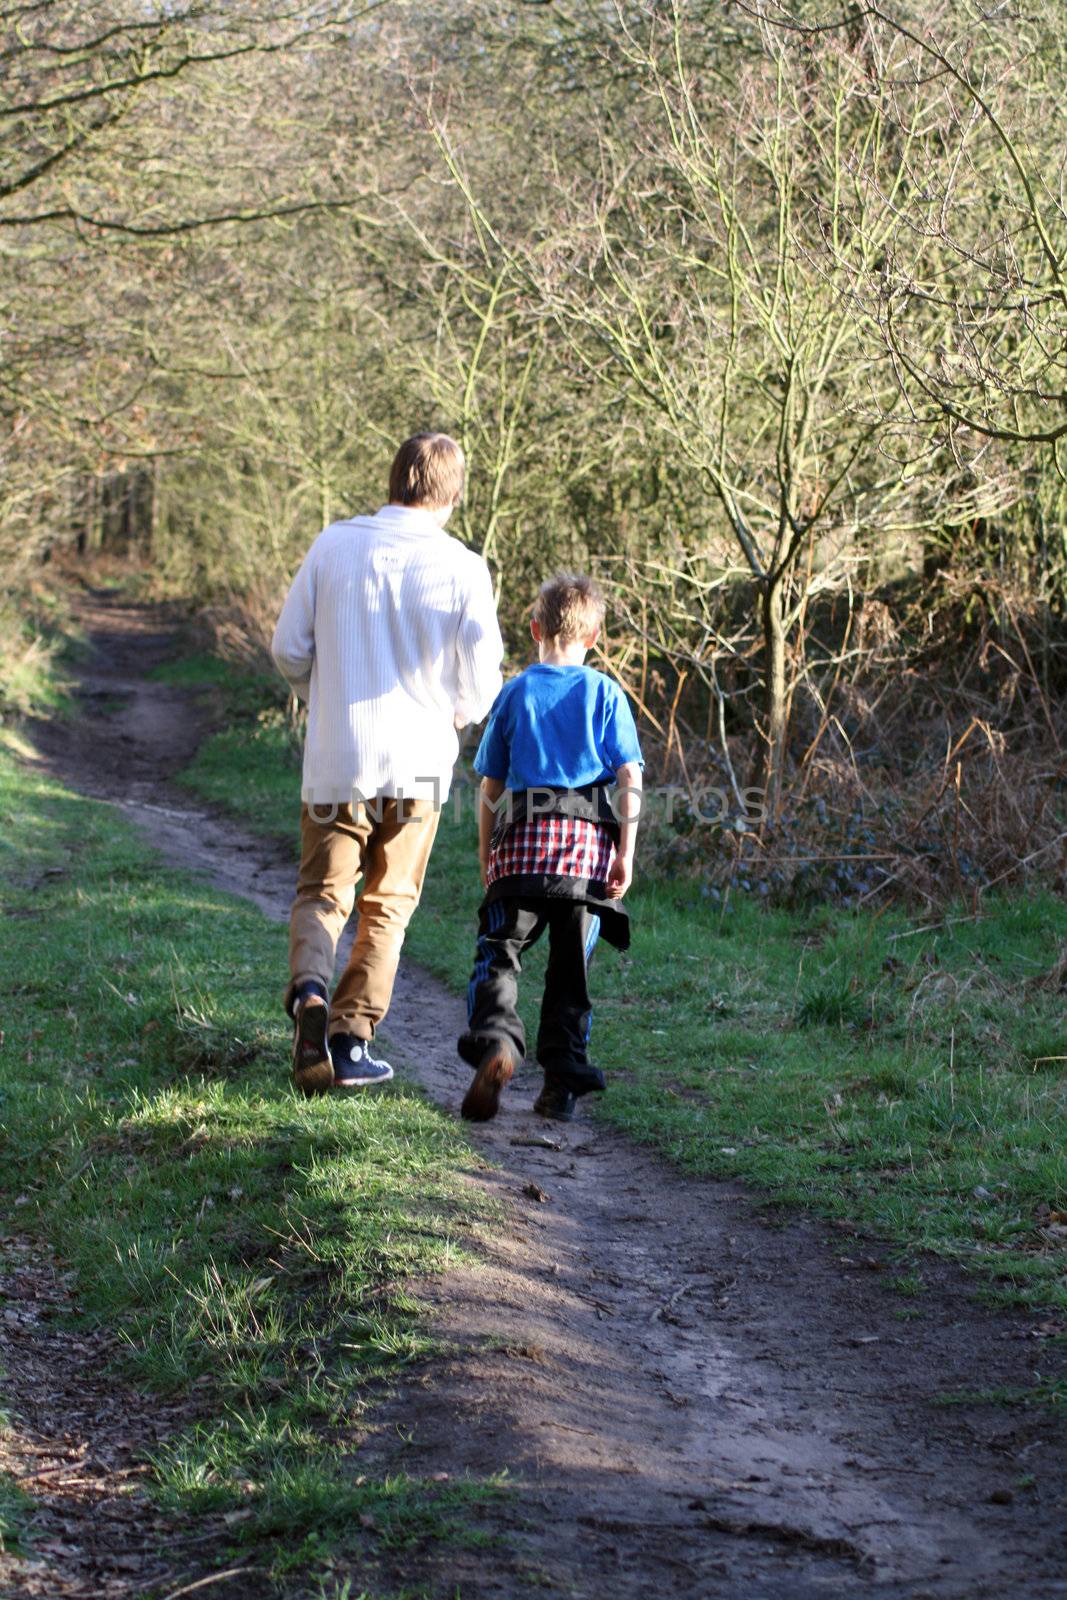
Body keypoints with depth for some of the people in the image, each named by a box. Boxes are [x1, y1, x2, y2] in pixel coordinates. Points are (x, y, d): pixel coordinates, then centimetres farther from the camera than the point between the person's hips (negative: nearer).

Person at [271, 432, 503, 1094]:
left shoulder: (334, 544, -2)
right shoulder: (462, 569, -7)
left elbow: (289, 649, 1)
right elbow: (481, 683, -6)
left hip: (336, 759, 1)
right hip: (417, 762, -1)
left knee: (322, 893, 11)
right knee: (388, 905, 12)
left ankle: (310, 988, -17)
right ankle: (352, 1039, 9)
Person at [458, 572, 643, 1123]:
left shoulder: (515, 692, 9)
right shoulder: (606, 694, 9)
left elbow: (490, 785, 11)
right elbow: (630, 777, -1)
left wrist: (487, 856, 20)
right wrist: (627, 851, -1)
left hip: (523, 839, -1)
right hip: (589, 843, 1)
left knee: (498, 952, -1)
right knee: (571, 967, 9)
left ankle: (495, 1037, -28)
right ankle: (562, 1082, 7)